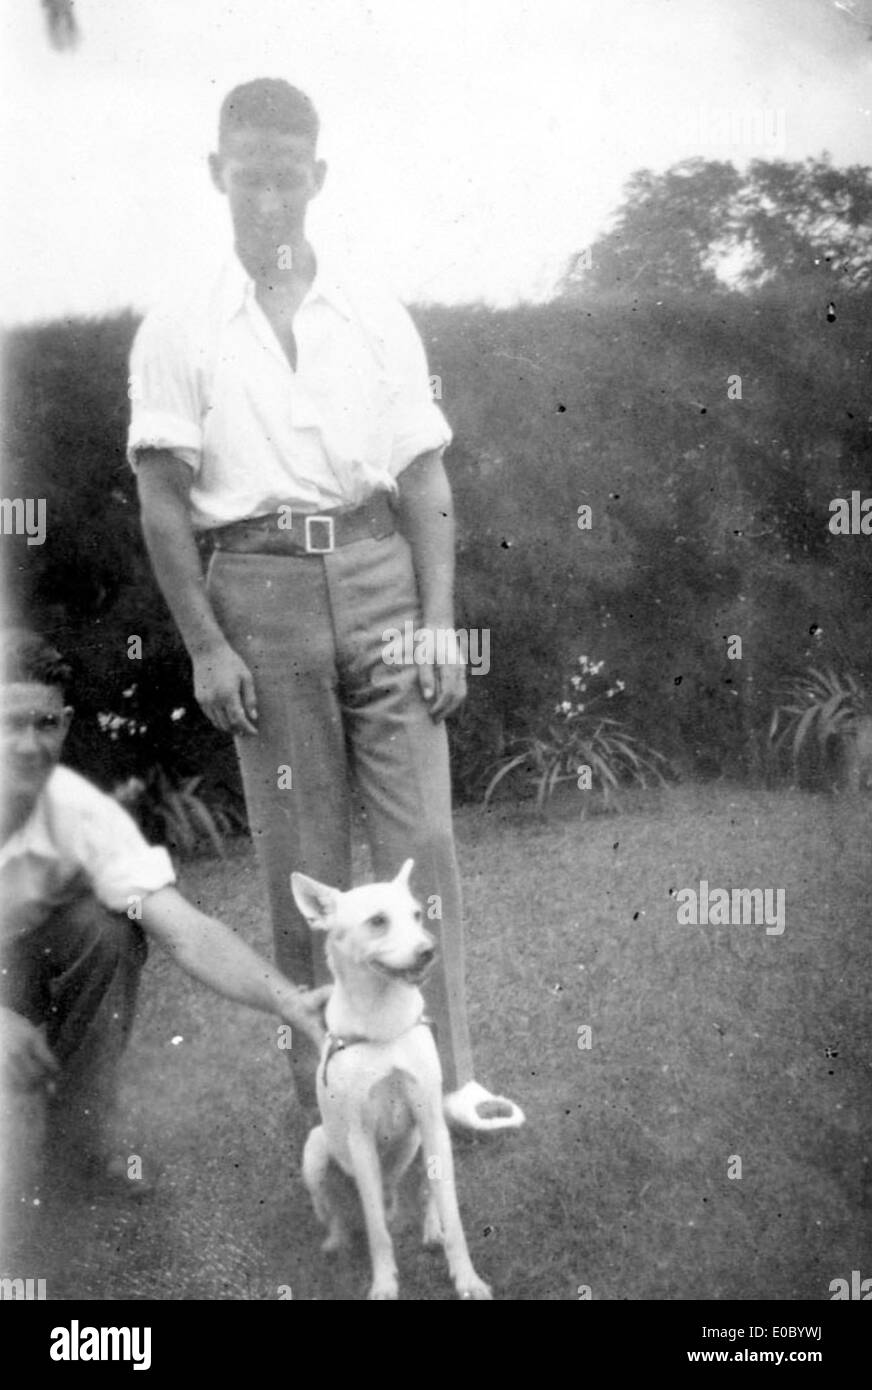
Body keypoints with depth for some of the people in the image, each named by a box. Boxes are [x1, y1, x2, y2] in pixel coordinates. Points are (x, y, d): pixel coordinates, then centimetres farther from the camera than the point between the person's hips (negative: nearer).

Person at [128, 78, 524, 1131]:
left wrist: (439, 625, -2)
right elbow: (163, 502, 0)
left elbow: (425, 482, 6)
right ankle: (325, 1074, 18)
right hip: (261, 592, -1)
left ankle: (447, 1074, 5)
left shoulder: (377, 320, 7)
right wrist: (205, 646, -7)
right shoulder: (176, 334, 3)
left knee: (420, 835, -3)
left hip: (379, 578, 1)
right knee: (302, 856, 5)